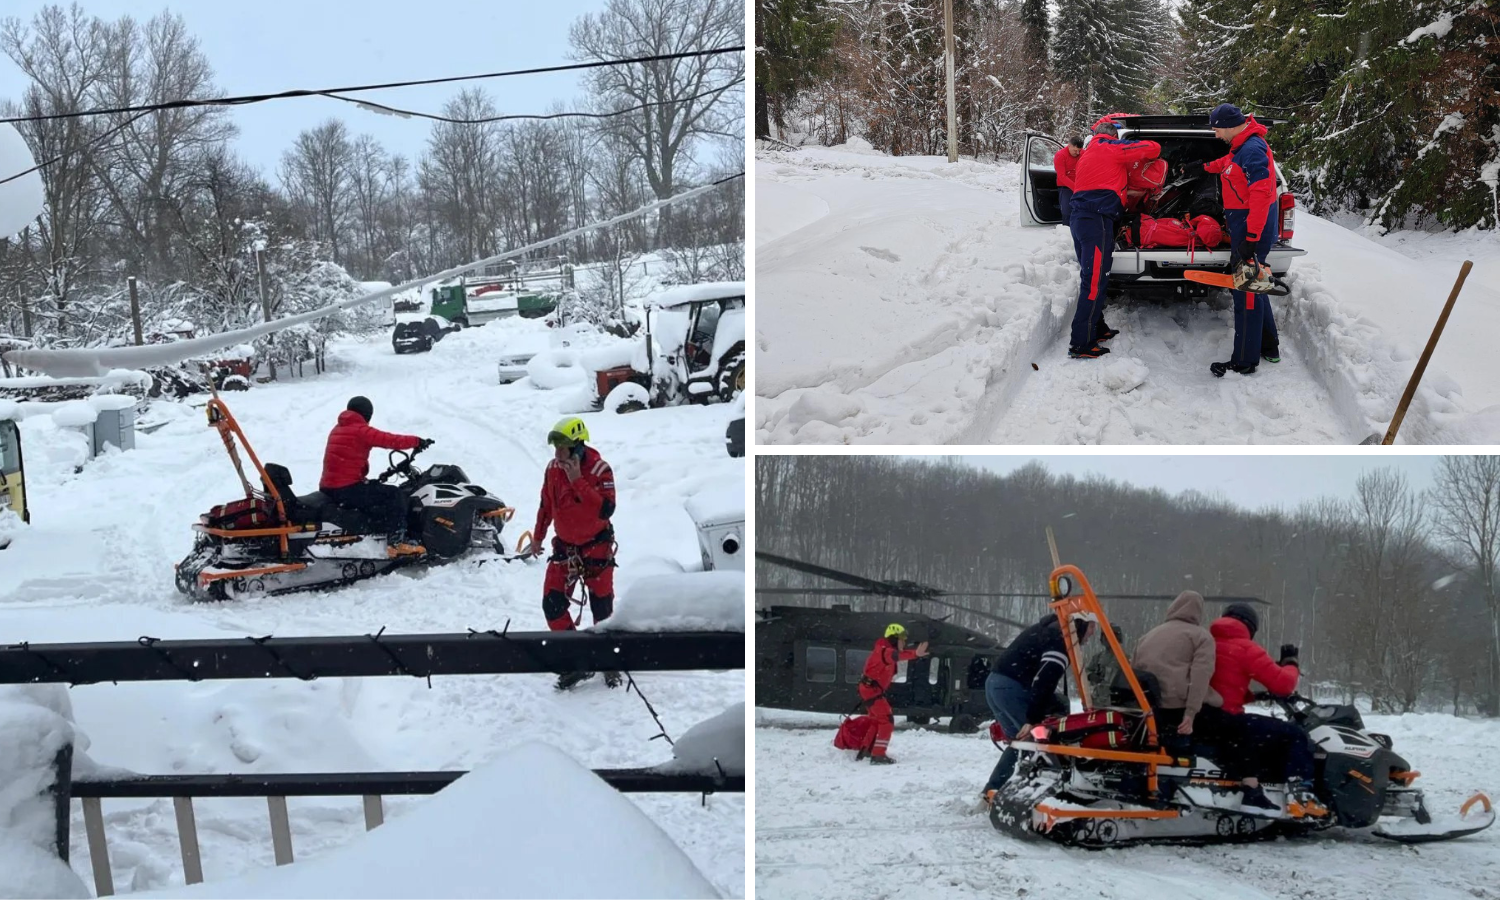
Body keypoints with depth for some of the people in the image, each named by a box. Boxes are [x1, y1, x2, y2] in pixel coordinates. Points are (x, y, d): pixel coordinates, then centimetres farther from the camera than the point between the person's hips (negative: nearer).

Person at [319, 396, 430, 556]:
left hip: (328, 488, 10)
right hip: (347, 488, -10)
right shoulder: (361, 431, -10)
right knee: (393, 495, -6)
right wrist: (417, 441, -4)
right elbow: (390, 440, -15)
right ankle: (397, 543, -11)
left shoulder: (337, 430, 19)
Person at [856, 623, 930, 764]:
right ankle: (878, 755, -14)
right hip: (871, 689, -11)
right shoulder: (884, 650, -21)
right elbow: (897, 655, -40)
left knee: (876, 720, 24)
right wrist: (915, 654, -54)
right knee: (887, 721, -12)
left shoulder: (887, 651, 15)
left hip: (872, 689, 11)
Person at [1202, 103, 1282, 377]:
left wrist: (1251, 237, -30)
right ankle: (1269, 347, 31)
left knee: (1246, 293, -7)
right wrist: (1205, 167, 51)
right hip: (1244, 226, 11)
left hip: (1250, 227, -11)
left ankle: (1244, 362, -4)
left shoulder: (1252, 150, -20)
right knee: (1253, 287, 19)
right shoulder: (1241, 146, 12)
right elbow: (1228, 163, 36)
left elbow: (1261, 194, -27)